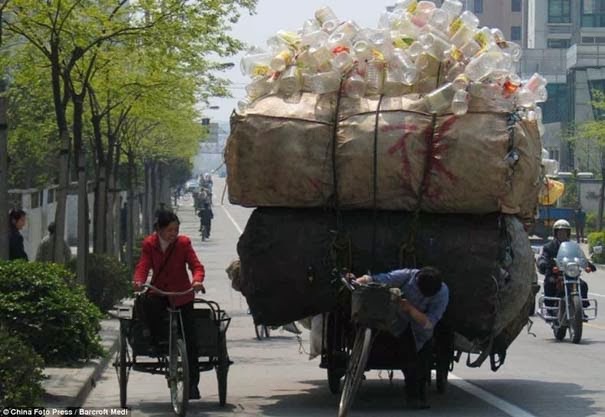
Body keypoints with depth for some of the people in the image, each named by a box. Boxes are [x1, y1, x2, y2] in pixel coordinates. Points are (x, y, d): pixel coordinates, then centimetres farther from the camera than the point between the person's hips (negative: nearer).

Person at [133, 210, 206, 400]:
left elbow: (196, 265, -12)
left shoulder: (183, 243, -6)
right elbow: (143, 265, -12)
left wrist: (197, 280, -34)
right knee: (148, 306, -35)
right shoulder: (149, 244, -2)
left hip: (181, 295, 0)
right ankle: (155, 343, -10)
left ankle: (193, 382, 5)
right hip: (158, 293, 0)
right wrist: (139, 281, -34)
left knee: (190, 339, -4)